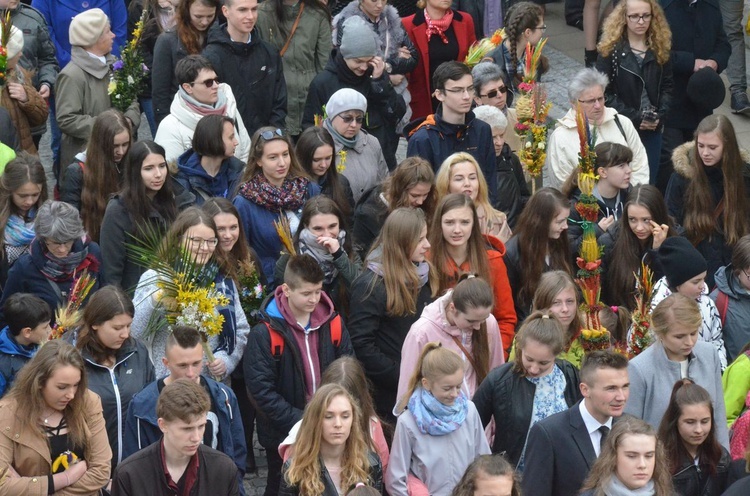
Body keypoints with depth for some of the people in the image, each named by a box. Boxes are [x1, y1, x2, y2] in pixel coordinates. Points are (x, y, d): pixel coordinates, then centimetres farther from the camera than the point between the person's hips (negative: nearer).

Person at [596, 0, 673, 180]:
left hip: (653, 130, 3)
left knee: (649, 183, 9)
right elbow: (604, 93, -11)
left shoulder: (660, 48, 3)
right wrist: (634, 117, -17)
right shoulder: (611, 50, -9)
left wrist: (660, 115, -11)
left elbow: (667, 86, 6)